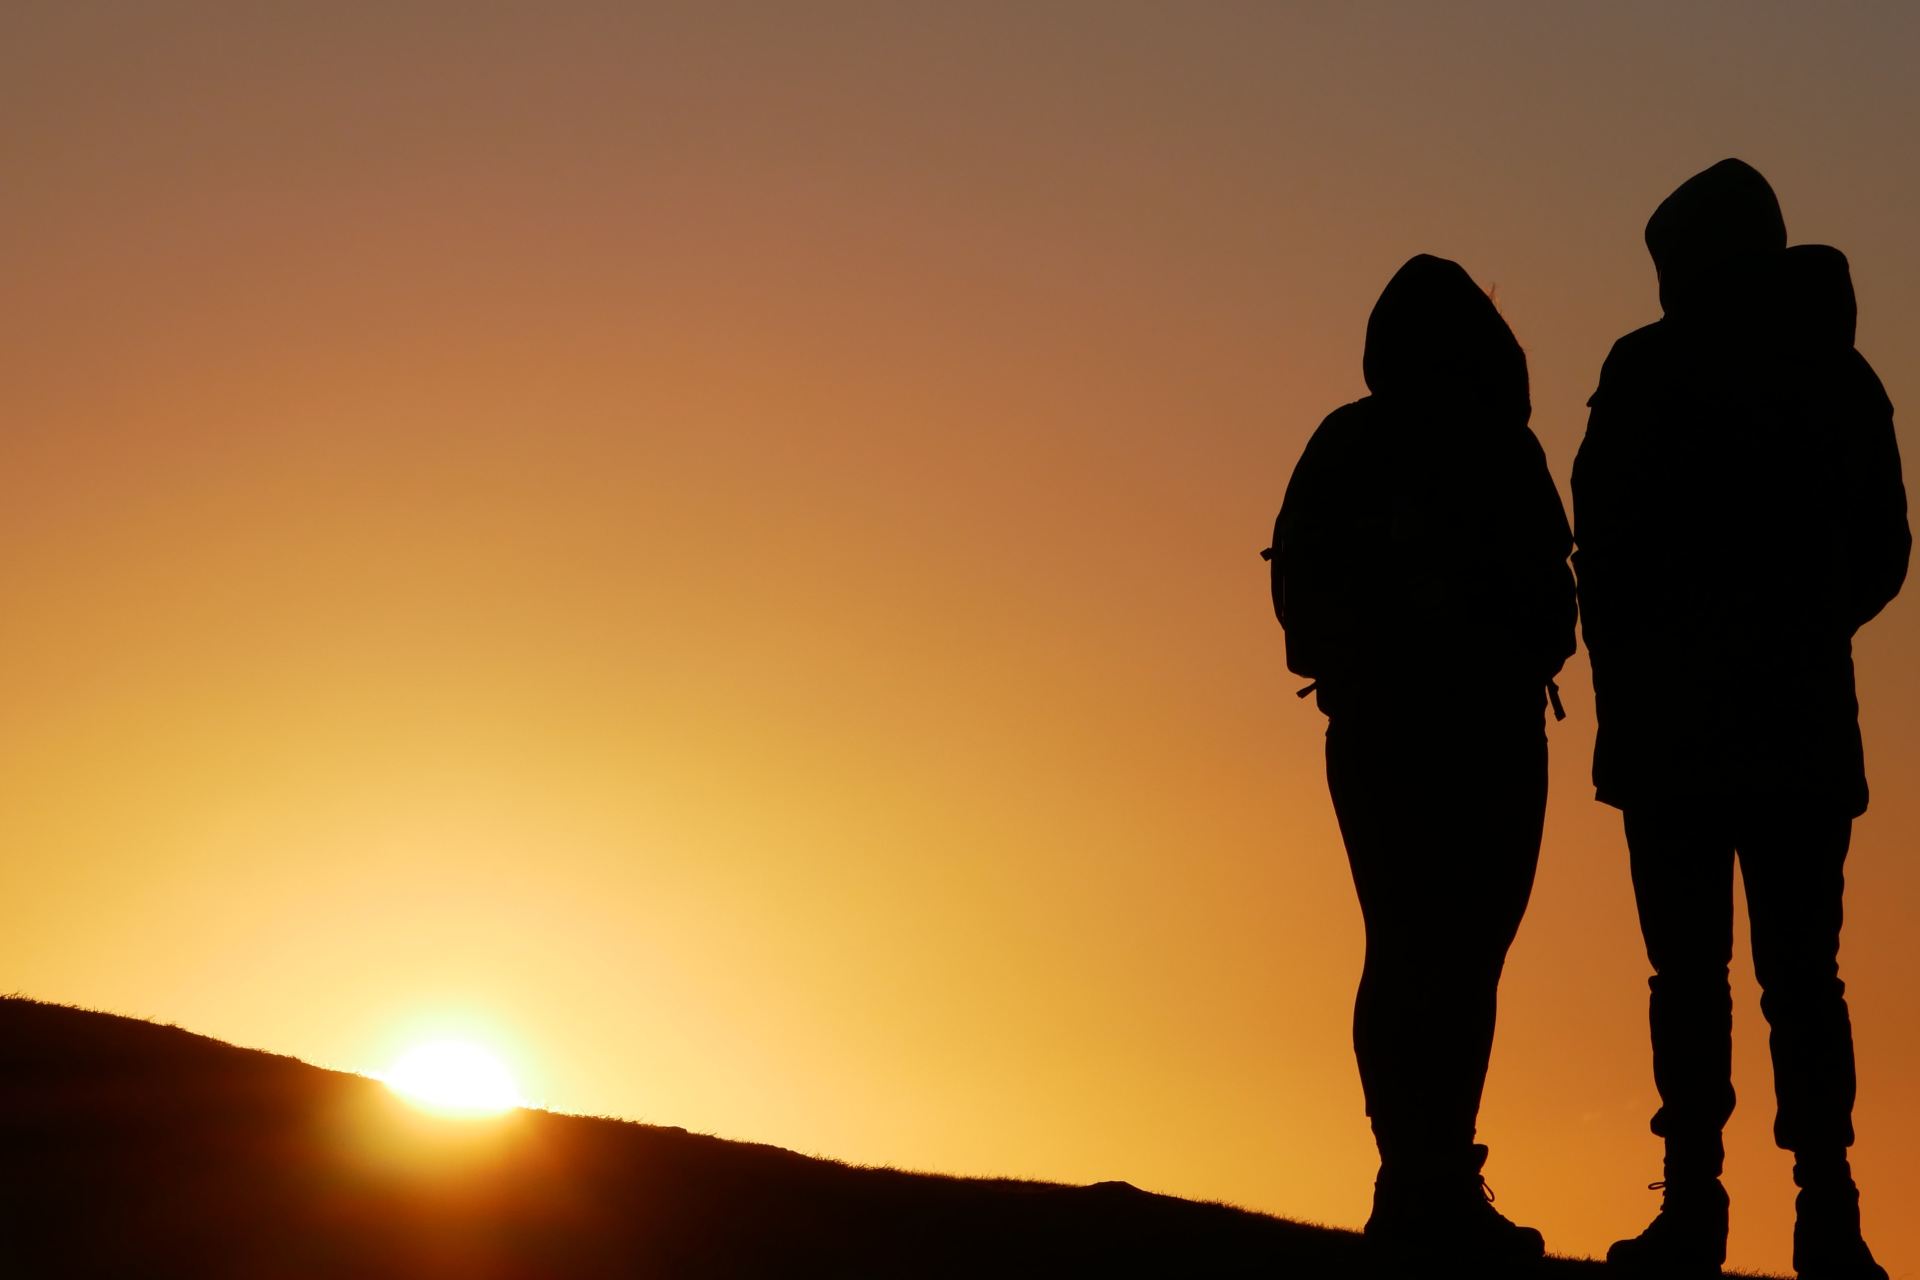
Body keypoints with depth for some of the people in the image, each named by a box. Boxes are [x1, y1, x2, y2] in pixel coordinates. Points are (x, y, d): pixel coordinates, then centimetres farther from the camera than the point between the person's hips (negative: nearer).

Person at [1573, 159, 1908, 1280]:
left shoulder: (1653, 367, -2)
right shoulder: (1840, 375, 13)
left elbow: (1606, 537, -7)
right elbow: (1883, 553, 15)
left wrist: (1624, 672, 4)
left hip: (1676, 719, -4)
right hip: (1805, 723, 4)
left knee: (1692, 967, -4)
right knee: (1804, 972, 4)